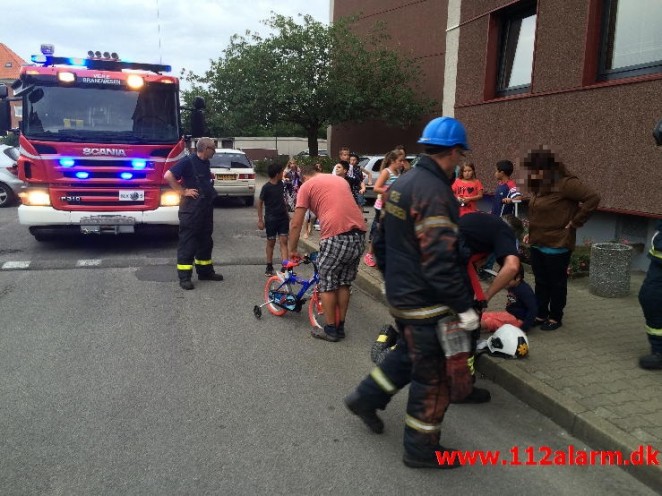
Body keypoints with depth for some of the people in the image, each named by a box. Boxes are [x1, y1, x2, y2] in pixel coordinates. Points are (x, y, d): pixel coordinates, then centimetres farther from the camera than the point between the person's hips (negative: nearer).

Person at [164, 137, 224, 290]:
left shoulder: (206, 163, 12)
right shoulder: (188, 161, -14)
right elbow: (168, 176, -21)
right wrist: (183, 191, -18)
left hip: (206, 208, 9)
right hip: (191, 210, -9)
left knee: (206, 240, 15)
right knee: (187, 242, -4)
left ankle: (205, 271, 26)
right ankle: (184, 277, 0)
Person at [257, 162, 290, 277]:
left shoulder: (281, 184, 3)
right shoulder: (266, 187, -14)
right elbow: (260, 203, -9)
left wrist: (287, 213, 19)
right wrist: (260, 220, -11)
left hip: (283, 217, 5)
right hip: (271, 219, -5)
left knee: (283, 242, -1)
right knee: (271, 242, 7)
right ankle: (269, 267, 20)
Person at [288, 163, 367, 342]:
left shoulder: (306, 186, 10)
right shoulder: (340, 179, 26)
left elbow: (296, 224, 7)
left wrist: (292, 250, 19)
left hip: (336, 236, -6)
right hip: (359, 234, 6)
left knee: (327, 285, 11)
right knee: (344, 283, 19)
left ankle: (330, 330, 19)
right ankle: (340, 327, 28)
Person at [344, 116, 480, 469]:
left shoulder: (401, 184, 6)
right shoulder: (434, 192, -24)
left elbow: (381, 241, 15)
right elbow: (440, 262, -28)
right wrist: (465, 307, -21)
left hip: (399, 294, 9)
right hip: (426, 303, -9)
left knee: (408, 353, 29)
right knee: (432, 377, 7)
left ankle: (366, 397, 36)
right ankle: (421, 449, 22)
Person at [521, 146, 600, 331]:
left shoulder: (565, 183, -17)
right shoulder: (541, 186, 8)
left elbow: (593, 198, -22)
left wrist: (574, 222, -17)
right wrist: (532, 232, 11)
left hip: (557, 246, -8)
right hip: (537, 244, 8)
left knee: (556, 283, 8)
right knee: (541, 282, 16)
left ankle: (556, 318, 21)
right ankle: (541, 315, 28)